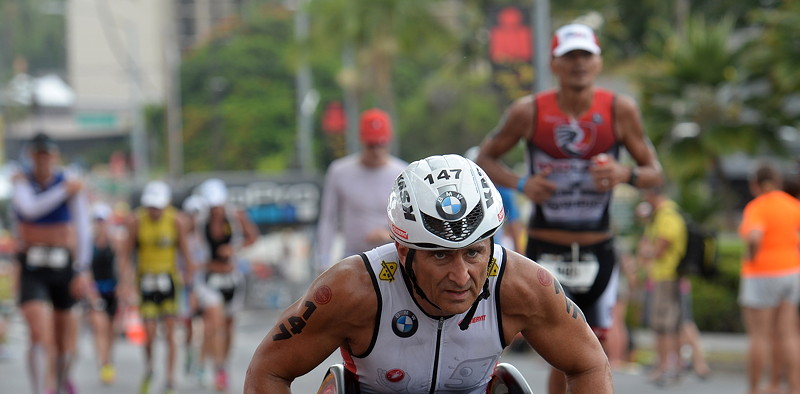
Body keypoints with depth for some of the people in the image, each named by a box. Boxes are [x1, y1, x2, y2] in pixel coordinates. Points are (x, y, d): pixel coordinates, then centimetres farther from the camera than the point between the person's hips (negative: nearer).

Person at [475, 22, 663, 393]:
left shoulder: (620, 110, -4)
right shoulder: (529, 112, -7)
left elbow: (654, 172, 3)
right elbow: (486, 158, 6)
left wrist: (626, 174, -20)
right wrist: (520, 183, -13)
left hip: (598, 251, 3)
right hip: (546, 251, -2)